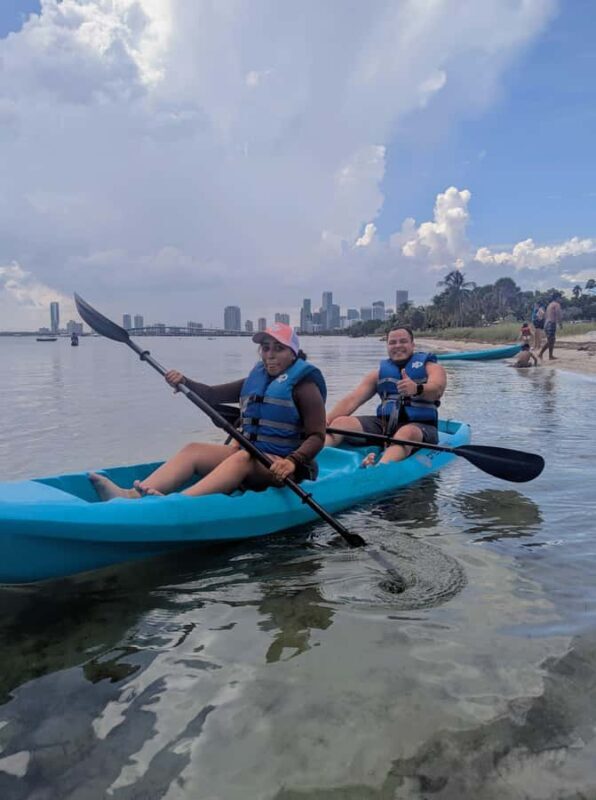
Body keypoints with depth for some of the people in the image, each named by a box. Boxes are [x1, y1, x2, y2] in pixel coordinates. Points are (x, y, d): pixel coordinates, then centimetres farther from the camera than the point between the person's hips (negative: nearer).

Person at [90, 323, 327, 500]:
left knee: (243, 458, -36)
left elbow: (317, 436, -13)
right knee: (193, 450, -12)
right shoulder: (256, 378, 16)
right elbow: (213, 395, 13)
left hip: (283, 468, -7)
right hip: (249, 453, 7)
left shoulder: (304, 385, -5)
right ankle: (131, 495, -32)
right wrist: (185, 382, -5)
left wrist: (292, 462, -30)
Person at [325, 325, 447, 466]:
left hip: (420, 426, -4)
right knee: (340, 423, -18)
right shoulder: (380, 372, 17)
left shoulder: (430, 367, 8)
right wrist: (327, 421, -11)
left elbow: (436, 390, -16)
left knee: (407, 433, -39)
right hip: (384, 424, 4)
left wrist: (417, 389, -41)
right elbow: (352, 399, 6)